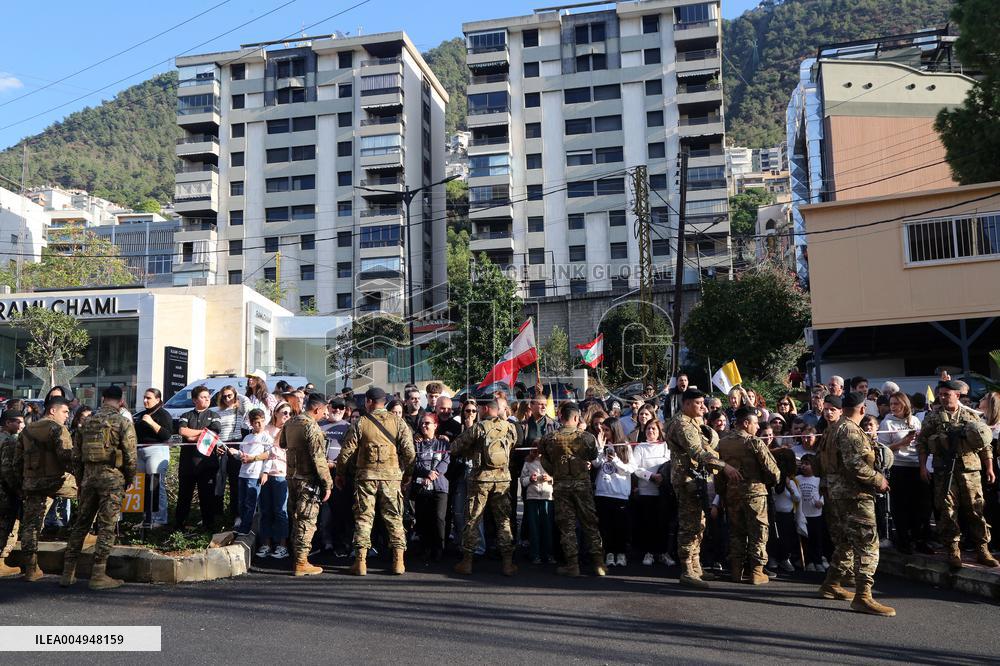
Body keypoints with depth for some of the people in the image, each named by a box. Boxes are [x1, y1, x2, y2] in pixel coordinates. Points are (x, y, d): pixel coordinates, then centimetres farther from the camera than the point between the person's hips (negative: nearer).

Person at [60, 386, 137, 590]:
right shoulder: (123, 422, -6)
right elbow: (131, 456, -9)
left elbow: (76, 455, 13)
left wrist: (81, 479, 21)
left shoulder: (87, 422, 11)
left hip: (89, 475, 5)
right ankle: (98, 575, 1)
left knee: (81, 523, 14)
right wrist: (129, 480, 5)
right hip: (112, 476, -5)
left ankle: (68, 572, 18)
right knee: (107, 526, 0)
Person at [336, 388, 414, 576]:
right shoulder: (398, 422, 2)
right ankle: (398, 561, 8)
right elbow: (409, 451, -2)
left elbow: (346, 451, 0)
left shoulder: (360, 423, -2)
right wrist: (407, 474, 11)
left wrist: (340, 474, 12)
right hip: (392, 476, 1)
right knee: (394, 518, 8)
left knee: (363, 518, 6)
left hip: (366, 476, -1)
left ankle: (361, 562, 6)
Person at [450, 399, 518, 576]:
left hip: (481, 479, -2)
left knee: (472, 520, 8)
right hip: (503, 478, 2)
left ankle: (467, 561, 12)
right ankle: (508, 563, 10)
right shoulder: (510, 427, -1)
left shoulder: (478, 428, -9)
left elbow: (455, 448, -6)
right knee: (504, 521, 10)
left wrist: (469, 452, 16)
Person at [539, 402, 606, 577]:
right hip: (582, 484, 0)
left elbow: (545, 462, 4)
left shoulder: (549, 439, -6)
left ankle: (572, 564, 9)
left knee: (566, 525, 7)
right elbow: (594, 457, 5)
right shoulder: (587, 437, -8)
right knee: (590, 524, 9)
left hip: (560, 485, 0)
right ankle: (598, 563, 11)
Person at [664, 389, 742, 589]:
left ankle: (695, 567, 24)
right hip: (687, 478, -11)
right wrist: (723, 466, -34)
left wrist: (705, 428, 0)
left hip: (695, 478, 11)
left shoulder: (693, 422, 19)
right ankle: (687, 572, -6)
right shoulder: (682, 424, -16)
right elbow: (698, 452, -28)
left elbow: (714, 439, 19)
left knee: (698, 524, 15)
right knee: (690, 525, -9)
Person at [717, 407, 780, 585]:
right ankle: (756, 572, 6)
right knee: (758, 532, 5)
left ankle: (736, 571, 15)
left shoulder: (723, 442, 3)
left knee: (736, 532, 12)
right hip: (754, 491, -5)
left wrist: (722, 491, 11)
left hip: (731, 492, 5)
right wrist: (773, 480, 9)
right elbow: (772, 469, -12)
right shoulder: (754, 442, -12)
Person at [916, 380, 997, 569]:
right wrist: (923, 466, -2)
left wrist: (989, 467, 5)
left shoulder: (971, 416, 8)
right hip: (944, 470, -1)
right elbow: (921, 442, 5)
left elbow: (985, 443, 10)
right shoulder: (932, 418, 5)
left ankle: (982, 549, 13)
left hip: (970, 469, 1)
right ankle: (953, 550, 9)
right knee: (947, 510, 1)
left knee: (975, 509, 3)